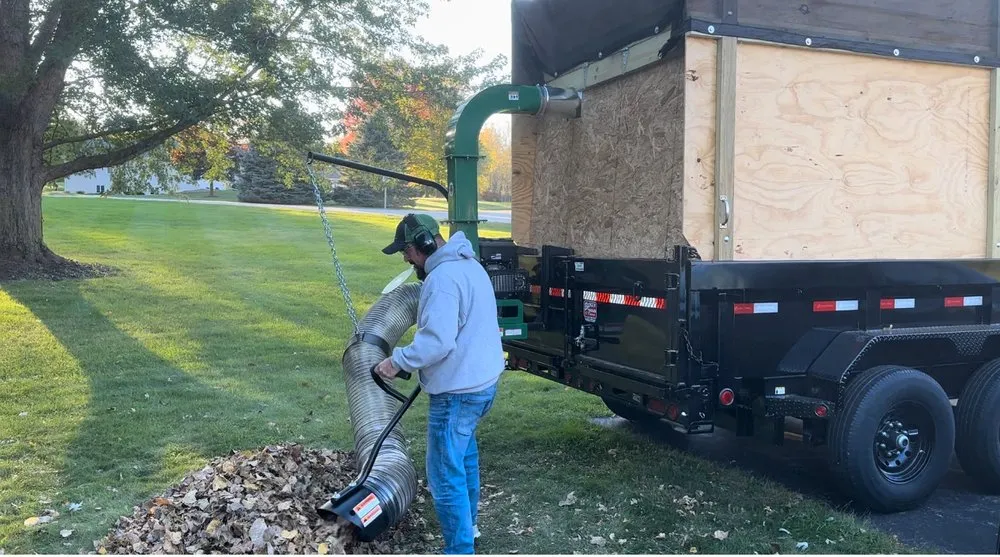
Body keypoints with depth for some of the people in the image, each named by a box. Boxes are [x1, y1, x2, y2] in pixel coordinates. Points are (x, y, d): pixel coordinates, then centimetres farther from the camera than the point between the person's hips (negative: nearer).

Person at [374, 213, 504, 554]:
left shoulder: (442, 278, -23)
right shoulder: (469, 265, 11)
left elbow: (437, 341, -30)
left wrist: (397, 361, -18)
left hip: (458, 390, -11)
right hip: (482, 379, 11)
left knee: (445, 473, -2)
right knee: (463, 453, 28)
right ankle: (467, 524, 44)